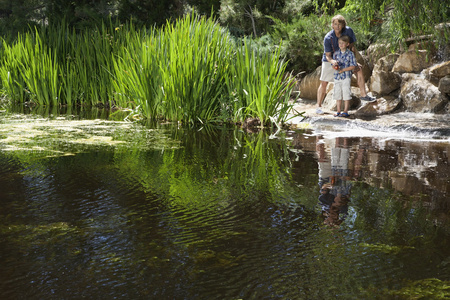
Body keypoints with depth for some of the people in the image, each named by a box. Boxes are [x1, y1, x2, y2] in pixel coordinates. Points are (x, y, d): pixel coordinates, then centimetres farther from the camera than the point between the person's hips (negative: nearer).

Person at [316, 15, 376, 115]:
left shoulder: (348, 31, -19)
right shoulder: (328, 38, -26)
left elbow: (352, 46, -7)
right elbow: (328, 56, -24)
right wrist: (332, 61, -47)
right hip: (330, 61, -3)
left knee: (358, 69, -14)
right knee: (323, 83, -3)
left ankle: (363, 94, -9)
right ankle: (319, 106, 10)